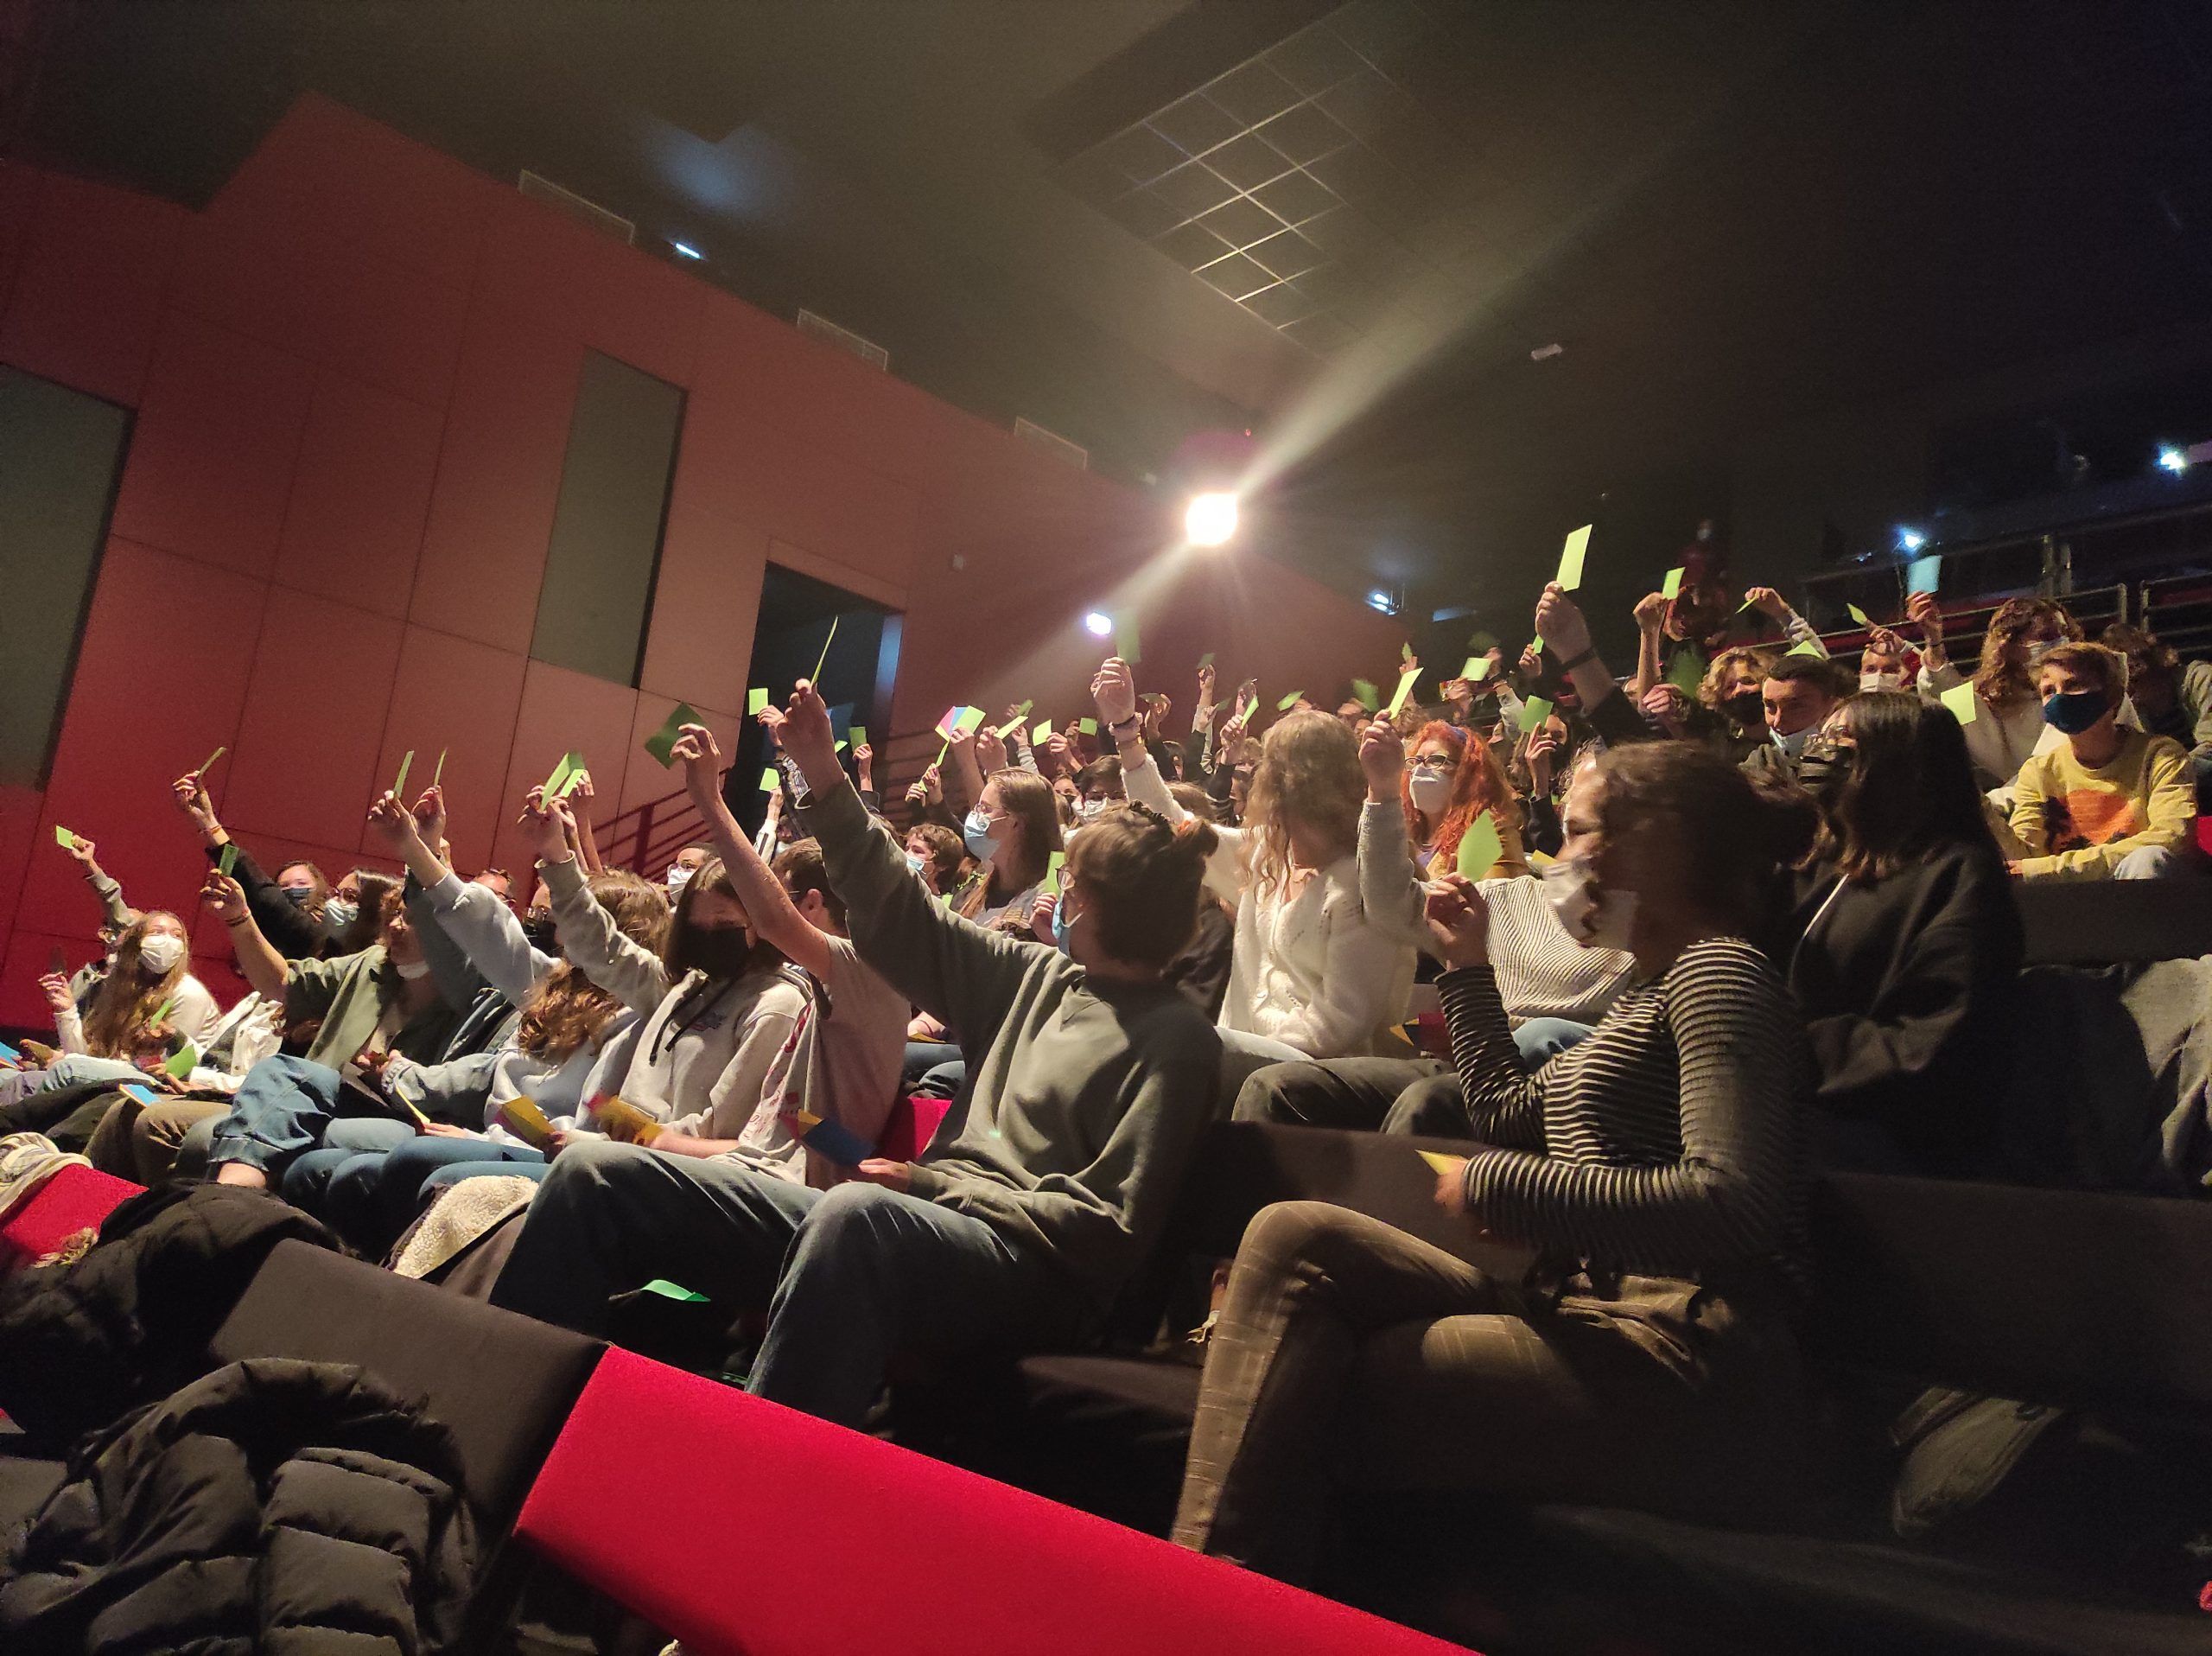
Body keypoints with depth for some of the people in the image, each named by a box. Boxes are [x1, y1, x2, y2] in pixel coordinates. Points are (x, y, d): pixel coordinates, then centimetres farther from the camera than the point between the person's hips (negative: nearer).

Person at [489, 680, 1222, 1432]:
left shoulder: (1174, 1037, -1)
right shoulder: (1037, 978, 20)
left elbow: (1110, 1229, -9)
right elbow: (900, 917, 21)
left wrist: (933, 1184, -11)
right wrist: (824, 777, 18)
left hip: (1028, 1270, -7)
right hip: (906, 1227, 8)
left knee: (858, 1214, -45)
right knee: (594, 1174, -2)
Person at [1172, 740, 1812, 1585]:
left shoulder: (1717, 969, -7)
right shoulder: (1649, 995, 23)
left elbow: (1737, 1202, -22)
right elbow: (1509, 1113, 31)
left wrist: (1496, 1185, -16)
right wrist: (1469, 965, 28)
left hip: (1680, 1365, -9)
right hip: (1594, 1315, 9)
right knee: (1295, 1235, -8)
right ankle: (1204, 1563, -14)